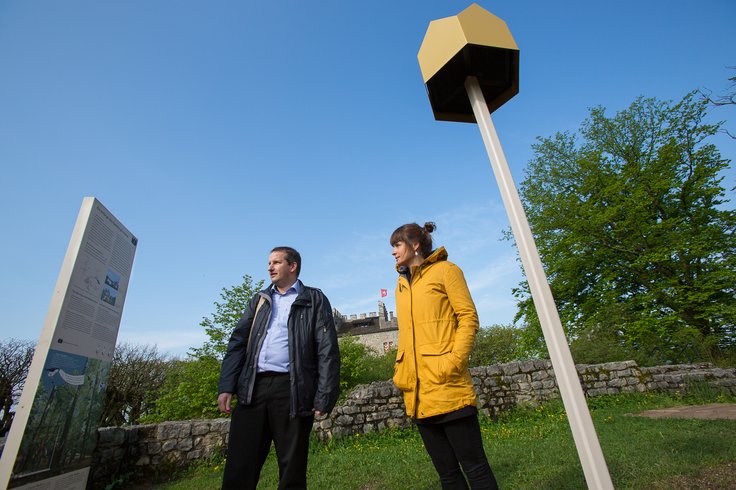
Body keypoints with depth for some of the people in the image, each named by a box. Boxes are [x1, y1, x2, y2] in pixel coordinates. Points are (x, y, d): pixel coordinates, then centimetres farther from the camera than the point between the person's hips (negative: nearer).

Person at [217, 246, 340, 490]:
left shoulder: (314, 300, 5)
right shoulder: (259, 300, 19)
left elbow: (327, 350, -2)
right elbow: (238, 343, 14)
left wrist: (324, 396, -10)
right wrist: (226, 386, 2)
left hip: (292, 389, -3)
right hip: (253, 388, 4)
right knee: (239, 469, 5)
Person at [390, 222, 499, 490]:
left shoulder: (445, 270, 0)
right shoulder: (401, 285, 17)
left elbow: (469, 318, -6)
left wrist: (453, 361, -16)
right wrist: (400, 372, 9)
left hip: (448, 387, -6)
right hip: (418, 395, 6)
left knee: (474, 466, 3)